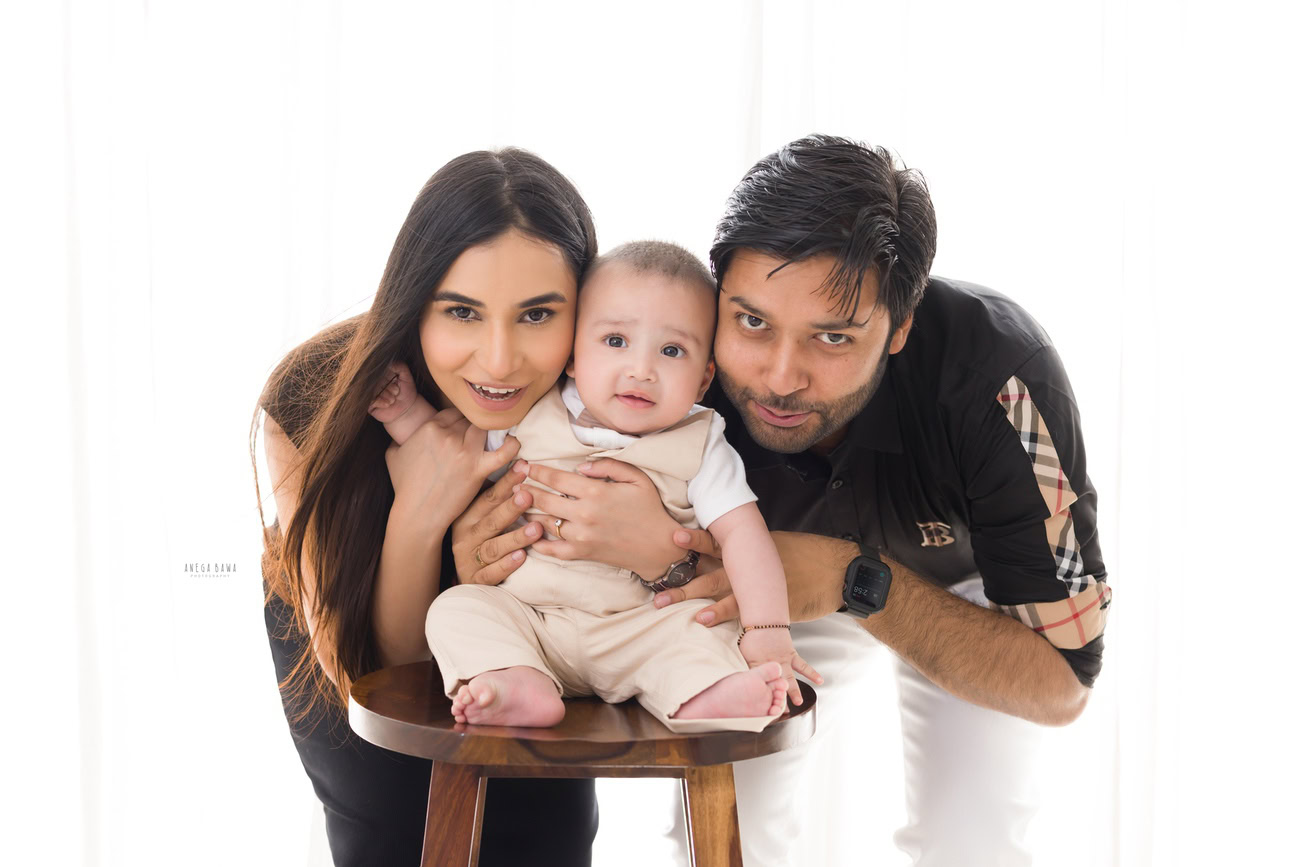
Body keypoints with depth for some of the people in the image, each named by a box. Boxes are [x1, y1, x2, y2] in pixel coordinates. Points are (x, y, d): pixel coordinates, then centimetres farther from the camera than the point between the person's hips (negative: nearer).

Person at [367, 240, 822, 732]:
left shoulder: (699, 446, 0)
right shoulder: (529, 416, 5)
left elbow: (742, 531, -8)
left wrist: (767, 630, -21)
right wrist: (406, 412, 0)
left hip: (635, 633, -2)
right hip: (522, 621, 2)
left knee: (693, 633, -26)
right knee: (457, 607, -20)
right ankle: (522, 687, -42)